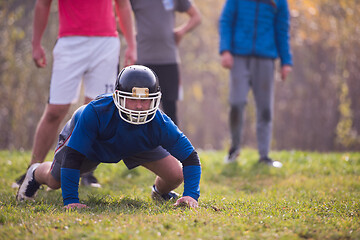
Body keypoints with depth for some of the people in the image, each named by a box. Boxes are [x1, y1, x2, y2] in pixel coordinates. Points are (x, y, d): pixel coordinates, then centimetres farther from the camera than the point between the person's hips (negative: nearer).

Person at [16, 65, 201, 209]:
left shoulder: (159, 124, -40)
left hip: (140, 143, 2)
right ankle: (36, 174, 46)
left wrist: (191, 194, -45)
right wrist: (70, 200, -44)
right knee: (54, 181, 6)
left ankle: (160, 192, 30)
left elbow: (190, 158, -31)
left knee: (175, 176, -10)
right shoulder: (94, 113, -46)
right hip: (87, 138, -2)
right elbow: (72, 158, -41)